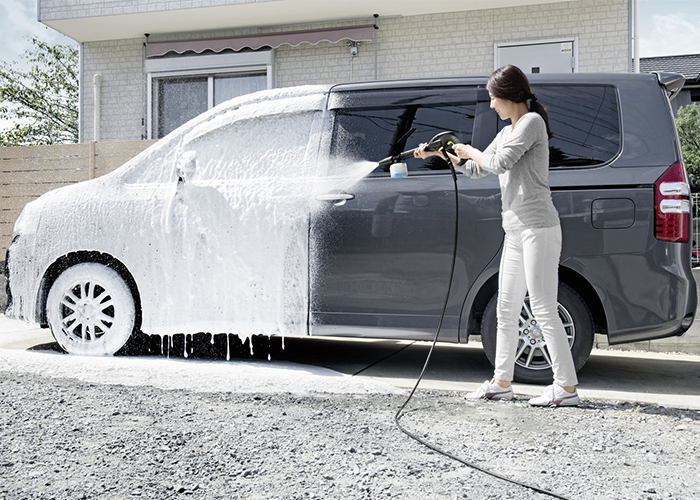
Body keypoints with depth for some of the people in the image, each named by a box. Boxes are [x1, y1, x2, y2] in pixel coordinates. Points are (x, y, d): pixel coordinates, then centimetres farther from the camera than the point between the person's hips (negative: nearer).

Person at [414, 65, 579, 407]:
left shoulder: (532, 121, -6)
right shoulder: (507, 132, 22)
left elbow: (501, 162, -17)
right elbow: (477, 170, 30)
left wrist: (470, 151, 0)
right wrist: (441, 153, 20)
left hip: (538, 228, -10)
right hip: (515, 231, 10)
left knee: (543, 308, -9)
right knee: (505, 310, 12)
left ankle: (566, 387, -3)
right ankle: (501, 383, 20)